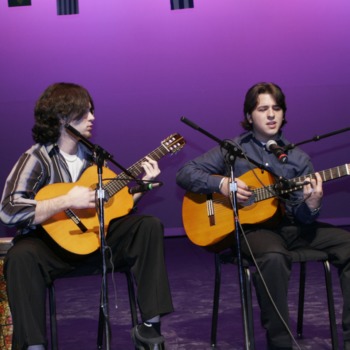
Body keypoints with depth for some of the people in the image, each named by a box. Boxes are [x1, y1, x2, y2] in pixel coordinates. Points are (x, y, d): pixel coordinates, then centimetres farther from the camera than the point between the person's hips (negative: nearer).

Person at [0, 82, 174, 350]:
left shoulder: (92, 157, 9)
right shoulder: (37, 158, -11)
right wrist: (68, 200, -26)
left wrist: (142, 185, 2)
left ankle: (149, 326, -9)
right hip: (52, 243, -6)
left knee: (149, 226, -9)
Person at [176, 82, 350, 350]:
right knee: (274, 256, -39)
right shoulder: (232, 149, 6)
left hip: (290, 225, 4)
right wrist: (222, 184, -13)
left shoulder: (298, 159, 12)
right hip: (250, 226, -4)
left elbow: (301, 215, 6)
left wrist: (311, 205, -19)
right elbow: (184, 174, 2)